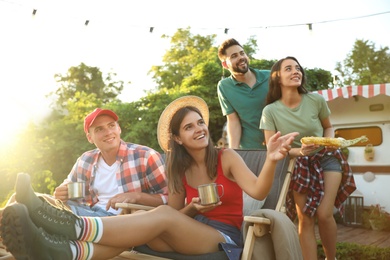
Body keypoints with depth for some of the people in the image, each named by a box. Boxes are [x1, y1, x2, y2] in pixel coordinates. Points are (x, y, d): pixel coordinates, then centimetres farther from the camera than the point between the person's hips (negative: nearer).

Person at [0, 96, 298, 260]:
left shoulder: (228, 158, -3)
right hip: (190, 234, 4)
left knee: (162, 215, -31)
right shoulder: (180, 170, 9)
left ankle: (72, 226, -47)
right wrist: (191, 209, -16)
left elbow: (258, 192, -19)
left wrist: (271, 160, -37)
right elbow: (174, 217, 5)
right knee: (149, 220, -27)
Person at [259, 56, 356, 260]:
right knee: (305, 219, -4)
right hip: (298, 164, 0)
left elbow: (328, 127, 8)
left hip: (326, 158, 0)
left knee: (324, 214, -12)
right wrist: (299, 151, -29)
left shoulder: (316, 100, -11)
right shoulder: (270, 111, -15)